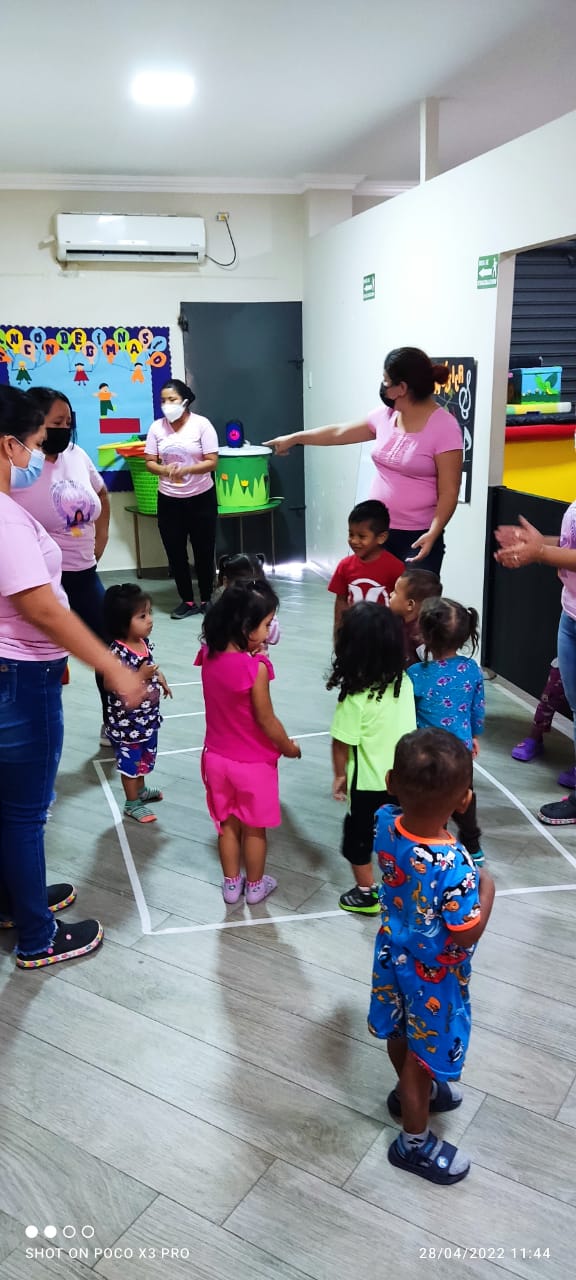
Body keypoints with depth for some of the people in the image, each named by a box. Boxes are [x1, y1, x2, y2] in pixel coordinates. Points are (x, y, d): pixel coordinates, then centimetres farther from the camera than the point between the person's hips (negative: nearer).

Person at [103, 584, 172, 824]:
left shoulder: (144, 642, -3)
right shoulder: (118, 652, -29)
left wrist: (160, 678, 6)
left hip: (148, 716, 8)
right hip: (127, 721, -8)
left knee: (145, 756, 26)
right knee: (130, 761, 10)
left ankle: (140, 789, 47)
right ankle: (132, 804, 26)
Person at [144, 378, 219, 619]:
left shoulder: (201, 424, -8)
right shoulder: (157, 427, 0)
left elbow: (212, 462, -12)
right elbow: (150, 462, 1)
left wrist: (186, 470, -26)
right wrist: (165, 470, -20)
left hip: (201, 499, -3)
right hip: (169, 501, 3)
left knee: (203, 552, 7)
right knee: (175, 554, 7)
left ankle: (206, 600, 22)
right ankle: (187, 601, 20)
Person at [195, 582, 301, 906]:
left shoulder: (209, 655, -9)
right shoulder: (255, 667, -28)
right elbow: (267, 721, -20)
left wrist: (252, 655, -2)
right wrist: (288, 747, -3)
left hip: (218, 757, 5)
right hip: (253, 762, -5)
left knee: (228, 824, 22)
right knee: (254, 828, 16)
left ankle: (232, 884, 37)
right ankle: (255, 886, 34)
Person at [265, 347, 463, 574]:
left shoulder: (444, 427, -13)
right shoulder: (385, 416, 6)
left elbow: (449, 491, -14)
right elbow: (340, 433, 20)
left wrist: (433, 534, -25)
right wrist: (293, 438, 27)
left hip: (418, 537, -6)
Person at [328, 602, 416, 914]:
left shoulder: (356, 695, -27)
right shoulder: (404, 681, -8)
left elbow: (343, 742, -18)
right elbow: (407, 728, 4)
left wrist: (340, 774, -1)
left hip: (369, 782, -5)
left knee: (358, 835, 17)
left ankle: (367, 894, 33)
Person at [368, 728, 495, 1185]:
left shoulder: (385, 822, -22)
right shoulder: (453, 865, -41)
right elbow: (466, 936, -27)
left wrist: (414, 788, -7)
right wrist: (487, 889, -13)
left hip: (395, 955, 6)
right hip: (433, 975, -6)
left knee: (402, 1034, 31)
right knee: (423, 1054, 18)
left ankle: (412, 1091, 60)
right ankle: (415, 1142, 42)